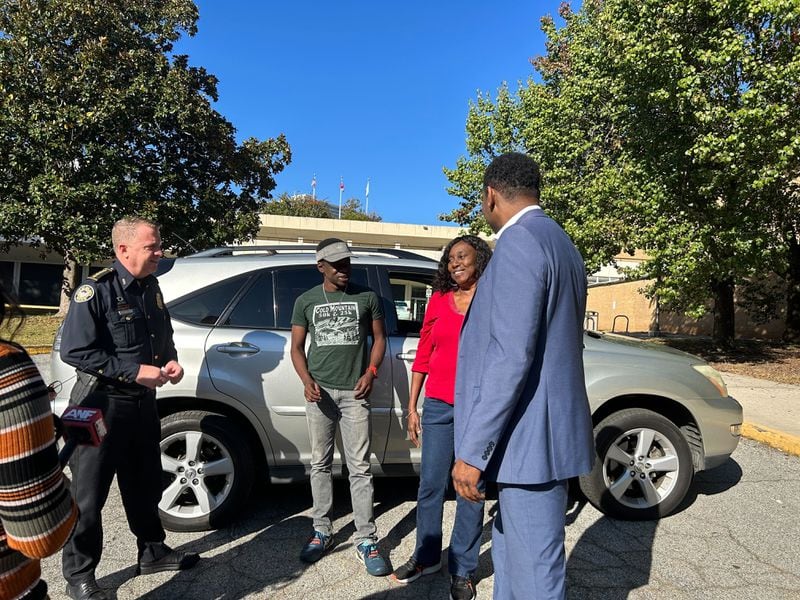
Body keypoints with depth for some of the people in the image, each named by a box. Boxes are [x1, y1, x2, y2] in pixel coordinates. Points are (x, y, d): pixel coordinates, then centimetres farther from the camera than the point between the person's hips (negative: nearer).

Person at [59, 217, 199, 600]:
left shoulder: (150, 287, 7)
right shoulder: (96, 291, -16)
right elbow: (73, 351, -21)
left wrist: (170, 361, -2)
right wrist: (135, 371, -24)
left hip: (143, 401, 7)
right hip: (102, 405, -7)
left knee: (145, 485, 20)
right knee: (89, 495, 7)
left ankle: (152, 552, 37)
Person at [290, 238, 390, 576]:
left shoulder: (367, 297, 5)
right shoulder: (306, 301, 8)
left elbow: (379, 338, 10)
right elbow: (296, 347, 9)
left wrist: (371, 372, -7)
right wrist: (307, 380, -8)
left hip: (354, 392, -1)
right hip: (319, 391, 2)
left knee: (359, 468, 0)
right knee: (320, 464, 11)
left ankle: (366, 541, 7)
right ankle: (322, 531, 24)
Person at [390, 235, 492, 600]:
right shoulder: (438, 301, 7)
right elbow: (422, 357, 10)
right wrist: (412, 407, 9)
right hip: (438, 406, 3)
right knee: (430, 485, 11)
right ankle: (426, 557, 33)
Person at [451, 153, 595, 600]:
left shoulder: (519, 241, -16)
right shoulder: (561, 242, 15)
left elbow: (511, 355, -24)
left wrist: (472, 450, -21)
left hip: (530, 437, -10)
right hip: (538, 432, 10)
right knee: (510, 551, 23)